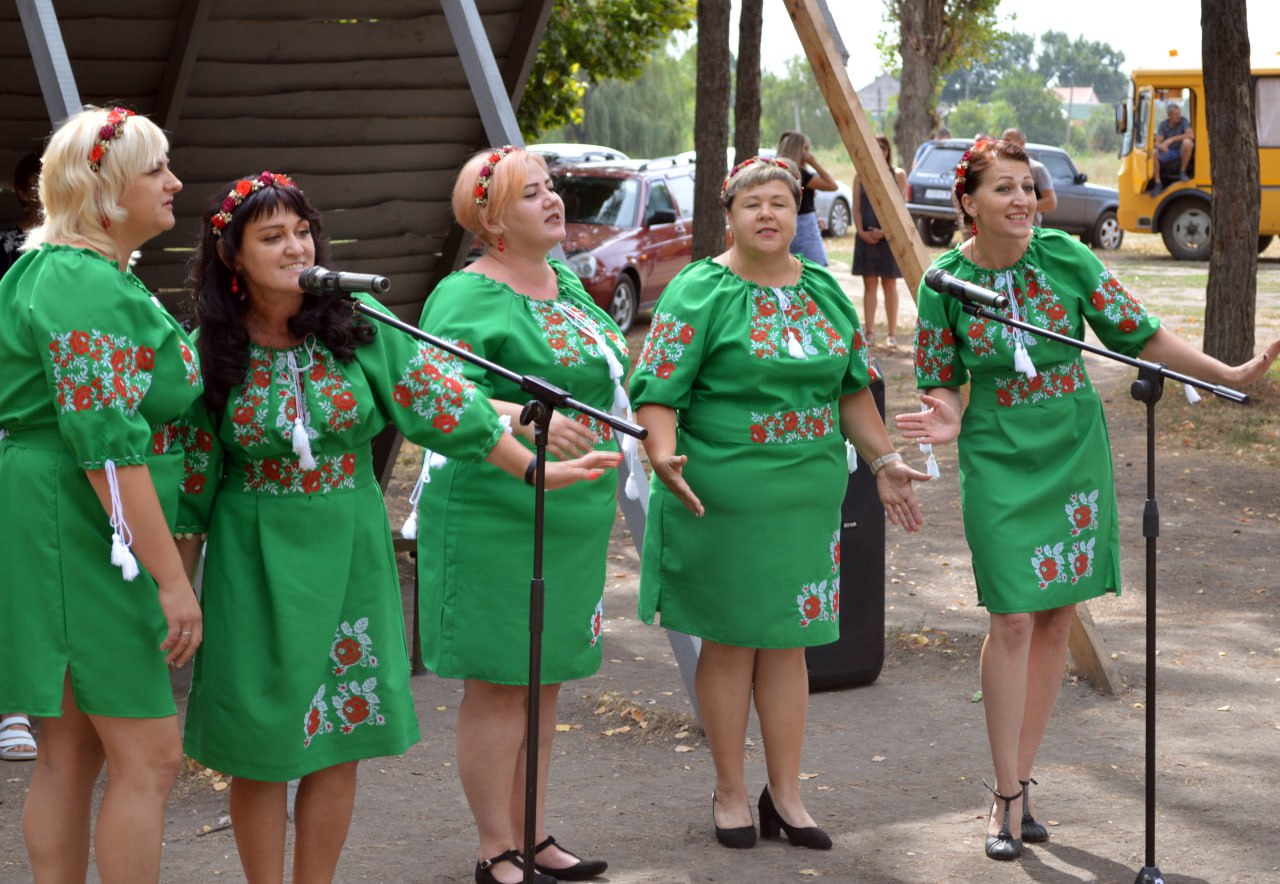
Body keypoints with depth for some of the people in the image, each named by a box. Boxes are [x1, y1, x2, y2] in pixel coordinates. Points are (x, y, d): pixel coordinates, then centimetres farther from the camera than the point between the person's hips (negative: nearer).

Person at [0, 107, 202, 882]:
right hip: (88, 533, -11)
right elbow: (110, 447, -23)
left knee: (70, 755, 13)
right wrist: (172, 579, -22)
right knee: (150, 758, -6)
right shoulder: (88, 287, -17)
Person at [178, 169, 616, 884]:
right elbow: (189, 483, 0)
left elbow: (442, 402, -3)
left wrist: (534, 469, -6)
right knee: (260, 742, 2)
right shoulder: (211, 353, -5)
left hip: (349, 552, 2)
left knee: (338, 740, 6)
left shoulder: (358, 326, -3)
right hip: (257, 559, -1)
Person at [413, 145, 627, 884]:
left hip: (574, 522, 8)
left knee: (546, 680, 14)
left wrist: (604, 481, 25)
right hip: (496, 523, -8)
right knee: (499, 684, -2)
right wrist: (527, 420, -41)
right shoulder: (467, 297, -13)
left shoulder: (566, 282, 14)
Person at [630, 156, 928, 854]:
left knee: (787, 641, 10)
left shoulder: (824, 292, 10)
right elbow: (656, 390, -13)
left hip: (808, 499, 5)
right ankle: (730, 793, 17)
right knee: (729, 641, 4)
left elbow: (852, 386, 20)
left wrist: (883, 461, 16)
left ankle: (785, 794, 19)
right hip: (722, 498, -5)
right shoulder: (698, 293, -8)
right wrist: (664, 455, -29)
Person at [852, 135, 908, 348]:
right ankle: (869, 332, 6)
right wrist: (861, 231, -9)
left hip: (889, 236, -2)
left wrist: (884, 231, -15)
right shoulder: (860, 176, 7)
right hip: (866, 236, 2)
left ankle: (892, 333, 9)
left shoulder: (898, 175, 0)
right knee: (869, 285, 4)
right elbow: (856, 208, 5)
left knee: (889, 284, 4)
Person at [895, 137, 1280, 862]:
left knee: (1057, 618, 6)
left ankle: (1022, 781, 18)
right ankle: (1008, 797, 2)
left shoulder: (1066, 257, -5)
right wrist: (947, 419, -20)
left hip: (1075, 449, 2)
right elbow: (941, 381, 3)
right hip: (1000, 457, -2)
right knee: (1014, 619, -9)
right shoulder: (946, 282, -7)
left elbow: (1138, 333, 0)